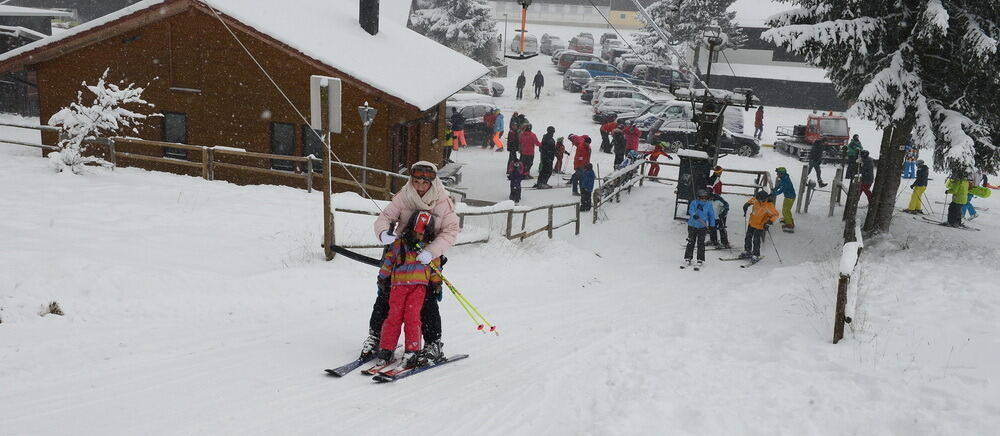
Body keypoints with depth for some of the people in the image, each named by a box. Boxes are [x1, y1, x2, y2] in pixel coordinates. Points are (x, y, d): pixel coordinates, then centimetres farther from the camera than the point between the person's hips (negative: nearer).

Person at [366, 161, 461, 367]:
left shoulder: (443, 203, -12)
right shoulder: (403, 197, -8)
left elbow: (451, 231, -17)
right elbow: (385, 217, -9)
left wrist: (431, 251, -32)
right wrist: (383, 233, -34)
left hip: (428, 258, -2)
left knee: (427, 301, -6)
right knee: (386, 294, 3)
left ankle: (433, 344, 8)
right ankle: (375, 336, 20)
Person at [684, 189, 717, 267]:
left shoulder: (709, 205, -1)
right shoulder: (694, 203, -5)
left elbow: (711, 215, 6)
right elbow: (691, 210, -20)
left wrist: (712, 225, 5)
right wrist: (694, 215, -40)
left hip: (702, 226, 0)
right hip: (692, 225, 0)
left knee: (701, 243, -1)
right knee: (691, 242, 3)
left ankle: (700, 259, 8)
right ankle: (688, 258, 14)